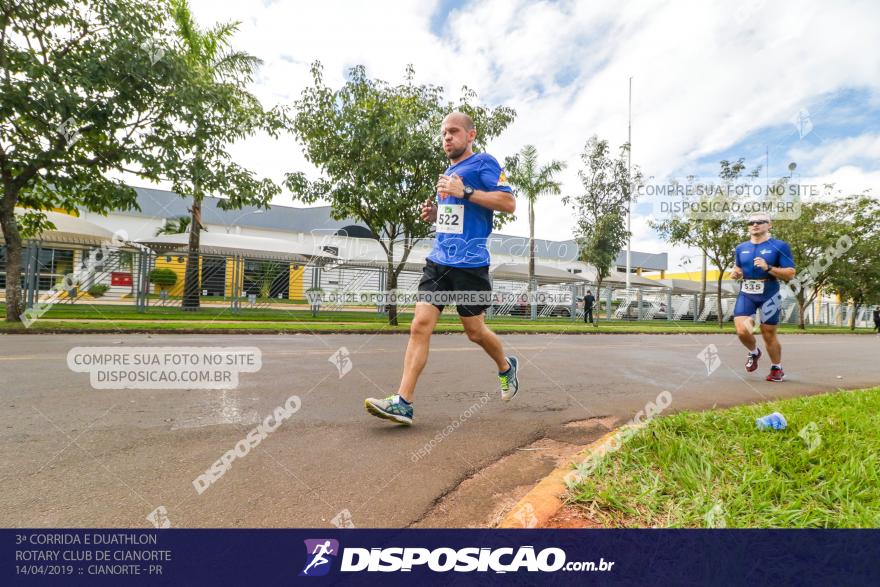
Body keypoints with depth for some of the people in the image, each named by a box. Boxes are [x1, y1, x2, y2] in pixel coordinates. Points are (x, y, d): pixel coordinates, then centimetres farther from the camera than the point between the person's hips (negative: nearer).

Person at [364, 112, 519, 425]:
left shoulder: (484, 162, -1)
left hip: (469, 263, -6)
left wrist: (465, 191, -18)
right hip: (438, 260, 7)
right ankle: (403, 402, -9)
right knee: (420, 324, -7)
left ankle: (507, 367, 37)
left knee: (474, 331, 5)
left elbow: (509, 202, -12)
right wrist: (434, 214, 12)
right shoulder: (448, 173, 22)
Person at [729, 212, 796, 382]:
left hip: (769, 295, -3)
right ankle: (754, 353, 20)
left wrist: (768, 268, -22)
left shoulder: (779, 246, -3)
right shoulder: (741, 248, 10)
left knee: (768, 335, 5)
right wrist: (735, 273, 1)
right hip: (746, 294, 3)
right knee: (742, 331, -13)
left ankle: (777, 368, 28)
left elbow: (790, 274, -7)